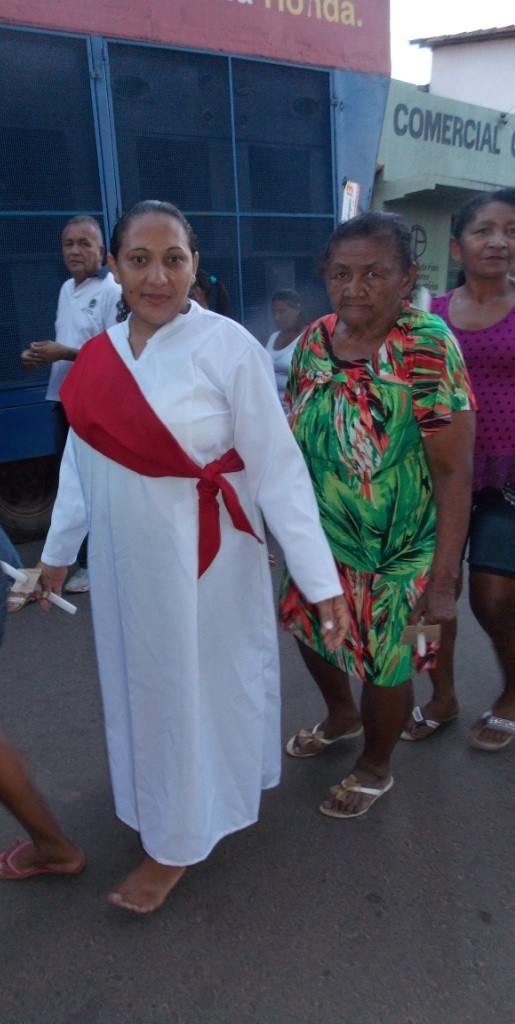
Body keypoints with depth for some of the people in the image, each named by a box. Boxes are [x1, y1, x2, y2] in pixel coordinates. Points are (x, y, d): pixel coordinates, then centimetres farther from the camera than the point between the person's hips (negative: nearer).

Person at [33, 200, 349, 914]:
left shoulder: (228, 346, -16)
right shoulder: (101, 352, 1)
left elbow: (277, 469, -16)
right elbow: (82, 456, 10)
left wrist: (322, 580, -18)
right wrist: (59, 548, 15)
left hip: (199, 558, -5)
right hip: (123, 559, 6)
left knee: (197, 687, 11)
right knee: (138, 683, 20)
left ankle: (178, 843, 34)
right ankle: (154, 798, 48)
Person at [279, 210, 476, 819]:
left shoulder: (427, 350, -20)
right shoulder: (313, 341, -2)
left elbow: (454, 473, -20)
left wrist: (443, 578, -21)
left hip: (395, 552, -6)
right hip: (321, 539, 6)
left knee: (384, 665, 11)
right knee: (311, 630, 23)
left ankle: (375, 768, 41)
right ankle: (341, 716, 55)